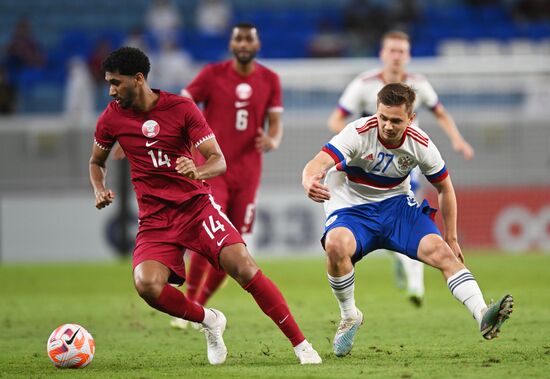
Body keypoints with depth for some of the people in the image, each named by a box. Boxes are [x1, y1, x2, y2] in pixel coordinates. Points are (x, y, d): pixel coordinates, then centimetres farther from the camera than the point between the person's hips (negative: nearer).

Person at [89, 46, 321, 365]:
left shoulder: (181, 108, -6)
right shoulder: (112, 118, 2)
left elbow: (219, 161, -8)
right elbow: (97, 162, 20)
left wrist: (197, 171, -31)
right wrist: (100, 190, -2)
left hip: (196, 204, -2)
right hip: (155, 219, 2)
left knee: (243, 266, -21)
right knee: (147, 284, -26)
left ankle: (300, 343, -11)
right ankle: (209, 321, 2)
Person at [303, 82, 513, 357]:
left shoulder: (420, 144, -9)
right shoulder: (358, 133, -21)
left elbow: (445, 188, 7)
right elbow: (317, 164, -35)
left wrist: (451, 238, 8)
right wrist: (310, 182, -60)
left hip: (397, 205, 3)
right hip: (351, 210, -3)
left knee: (441, 251, -23)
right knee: (335, 245, -36)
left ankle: (483, 316, -32)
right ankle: (349, 316, -12)